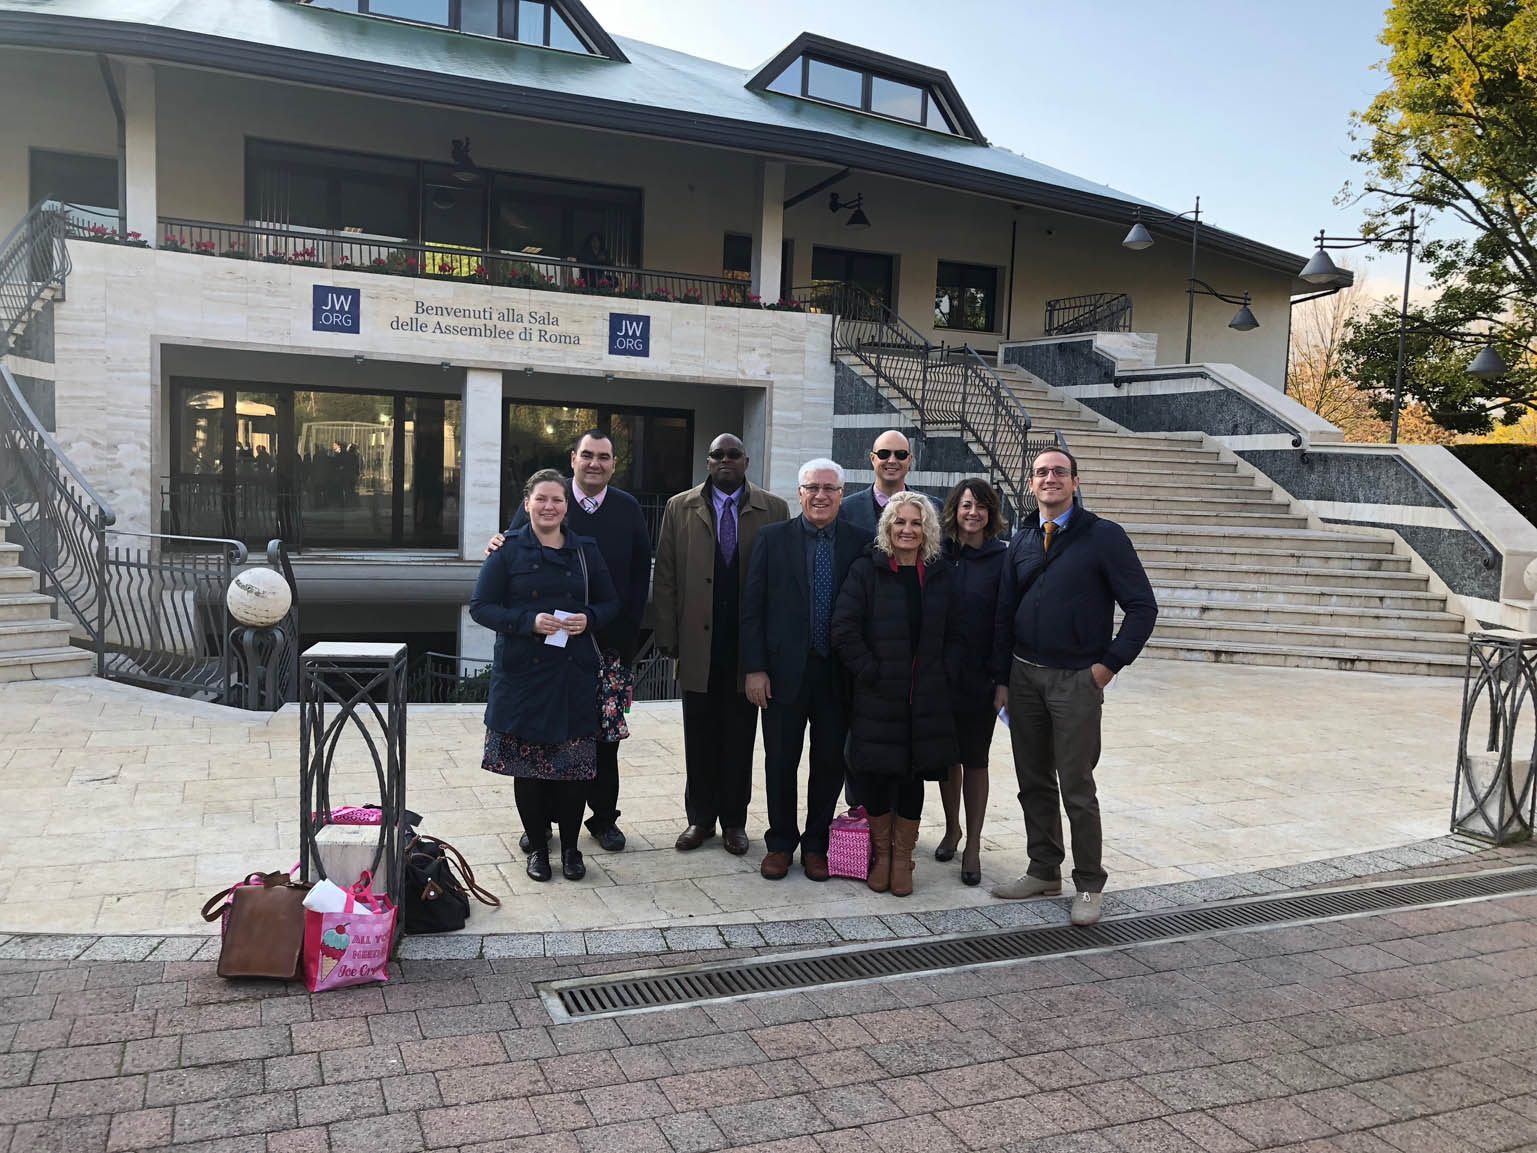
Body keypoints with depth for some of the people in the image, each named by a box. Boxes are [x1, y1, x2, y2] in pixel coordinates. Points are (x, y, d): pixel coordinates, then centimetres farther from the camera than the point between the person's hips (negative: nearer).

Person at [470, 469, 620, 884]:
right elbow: (481, 607, -3)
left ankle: (570, 847, 20)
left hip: (574, 674, 2)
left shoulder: (586, 551, 8)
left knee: (572, 765, 4)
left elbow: (610, 603, 13)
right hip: (523, 673, -1)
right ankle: (537, 847, 21)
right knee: (527, 764, 5)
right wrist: (529, 621, -17)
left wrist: (589, 619, -10)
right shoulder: (508, 550, 1)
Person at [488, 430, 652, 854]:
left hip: (609, 644, 1)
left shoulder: (629, 509, 7)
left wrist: (627, 634, -2)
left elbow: (640, 575, 6)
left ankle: (603, 817, 25)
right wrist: (497, 547, -25)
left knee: (605, 735, 9)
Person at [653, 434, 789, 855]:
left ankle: (734, 820, 21)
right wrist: (668, 637, -2)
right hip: (698, 644, 1)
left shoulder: (773, 511, 3)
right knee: (700, 737, 10)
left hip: (749, 644, -1)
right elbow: (664, 578, 4)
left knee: (739, 737, 8)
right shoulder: (679, 508, 6)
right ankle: (700, 818, 23)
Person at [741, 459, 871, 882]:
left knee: (831, 762, 9)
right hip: (785, 670, 0)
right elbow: (752, 608, -1)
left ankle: (816, 844, 26)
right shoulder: (773, 538, 0)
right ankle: (780, 842, 27)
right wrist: (755, 668, -7)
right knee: (781, 761, 10)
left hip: (839, 673, 1)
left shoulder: (861, 543, 1)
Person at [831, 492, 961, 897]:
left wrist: (940, 674, 0)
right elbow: (844, 631, -8)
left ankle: (902, 857, 23)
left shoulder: (940, 576, 8)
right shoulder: (866, 571, -3)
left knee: (913, 777, 8)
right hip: (877, 698, -2)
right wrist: (872, 674, -11)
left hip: (927, 701, 3)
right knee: (875, 776, 2)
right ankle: (881, 853, 24)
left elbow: (954, 635, 13)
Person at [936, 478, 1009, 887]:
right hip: (940, 673, 2)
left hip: (979, 679, -2)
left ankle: (973, 846, 16)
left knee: (975, 760, 5)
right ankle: (952, 829, 32)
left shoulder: (1002, 559, -3)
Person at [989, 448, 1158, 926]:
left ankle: (1089, 886, 12)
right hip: (1024, 676, 5)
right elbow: (1004, 615, 12)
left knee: (1077, 787, -1)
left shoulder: (1104, 536, -4)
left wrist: (1110, 663, -10)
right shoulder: (1022, 543, 10)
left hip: (1077, 680, -5)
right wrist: (1002, 679, 7)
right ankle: (1044, 871, 26)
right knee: (1034, 782, 12)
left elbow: (1142, 607, -5)